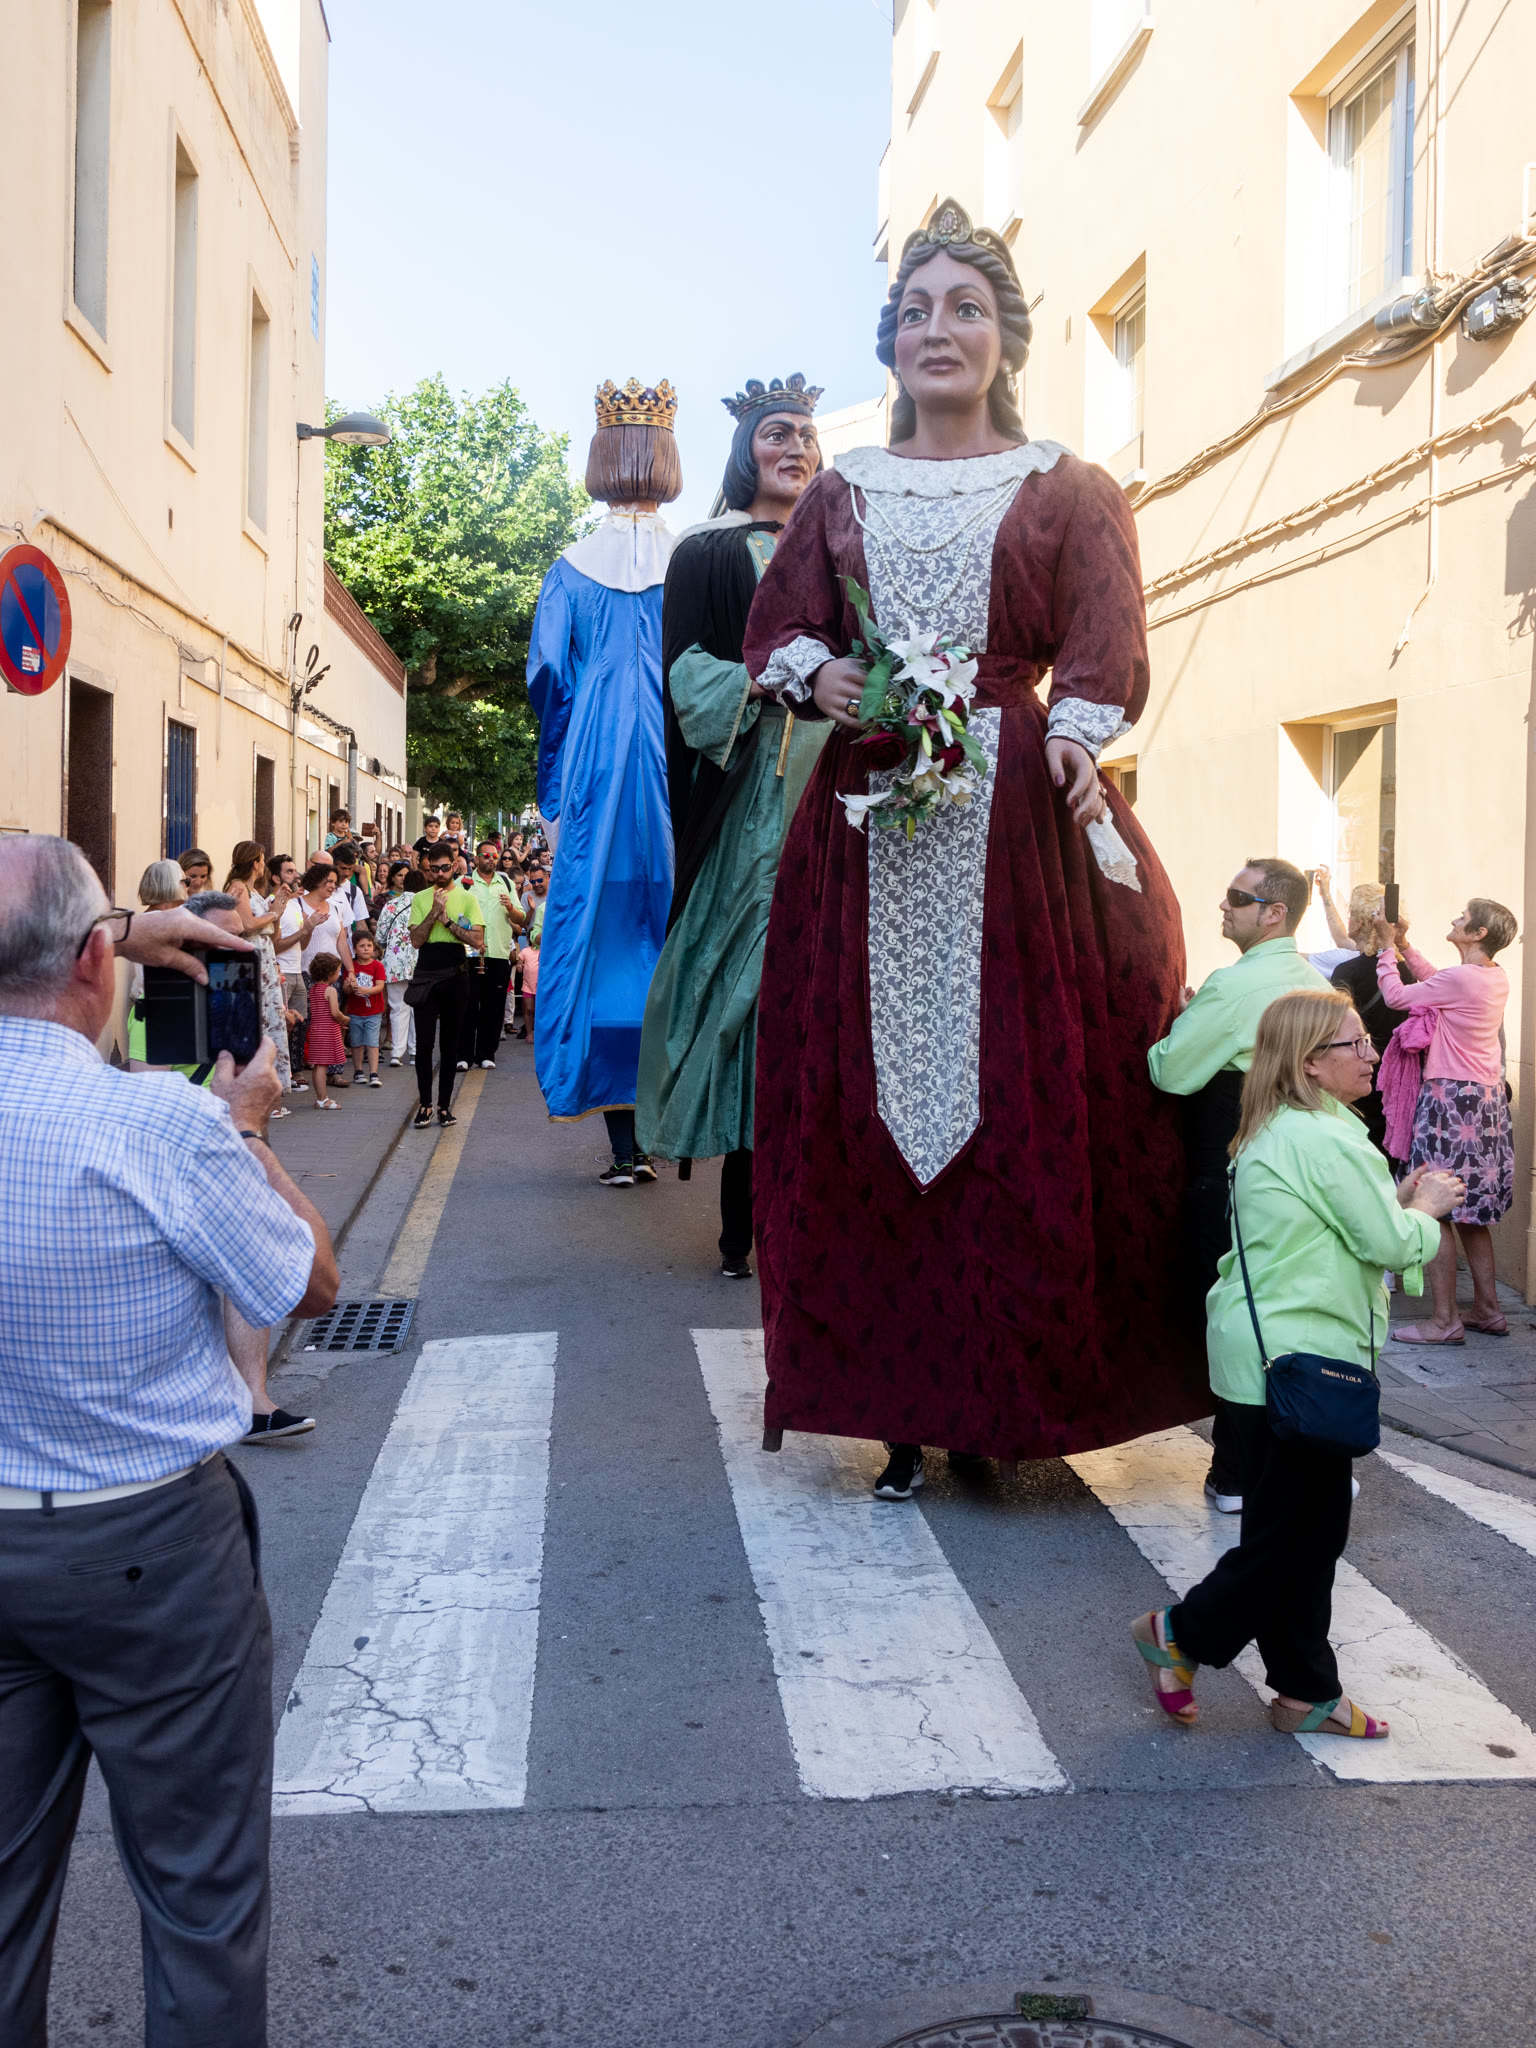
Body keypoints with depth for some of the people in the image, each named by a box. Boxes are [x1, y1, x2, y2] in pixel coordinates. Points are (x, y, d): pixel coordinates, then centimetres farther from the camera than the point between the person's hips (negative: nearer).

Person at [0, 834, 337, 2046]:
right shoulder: (162, 1123, -24)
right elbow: (309, 1286, -8)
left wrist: (124, 934, 19)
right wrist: (247, 1131, 2)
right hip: (150, 1546, -5)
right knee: (200, 1888, 12)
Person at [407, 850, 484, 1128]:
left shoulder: (466, 898, 2)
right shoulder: (420, 898, 6)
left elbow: (477, 940, -7)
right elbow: (416, 940, -4)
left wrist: (447, 919, -12)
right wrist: (435, 911, -12)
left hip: (455, 975, -1)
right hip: (426, 974, 1)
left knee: (450, 1043, 6)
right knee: (424, 1042, -2)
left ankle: (444, 1105, 14)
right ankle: (425, 1103, 9)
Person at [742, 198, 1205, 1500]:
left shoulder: (1068, 493, 9)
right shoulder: (843, 493, 17)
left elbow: (1104, 655, -3)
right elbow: (775, 631, 15)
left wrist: (1077, 739, -23)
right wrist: (818, 677, -8)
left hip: (1019, 821, -2)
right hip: (867, 826, 3)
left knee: (1029, 1099, -4)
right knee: (868, 1098, 0)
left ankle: (1015, 1389, 10)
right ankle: (903, 1401, 11)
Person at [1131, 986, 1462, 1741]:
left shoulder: (1271, 1134, 13)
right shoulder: (1328, 1141, -19)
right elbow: (1392, 1245, -16)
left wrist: (1398, 1198, 10)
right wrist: (1427, 1206, 3)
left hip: (1268, 1350, 10)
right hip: (1304, 1355, -10)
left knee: (1302, 1522, 15)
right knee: (1301, 1524, 2)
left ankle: (1306, 1692, 24)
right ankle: (1182, 1631, 13)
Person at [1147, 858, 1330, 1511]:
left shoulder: (1234, 985, -17)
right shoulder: (1318, 984, 9)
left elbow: (1170, 1072, -17)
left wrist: (1181, 1017, 1)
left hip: (1230, 1176, -7)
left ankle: (1237, 1475, 10)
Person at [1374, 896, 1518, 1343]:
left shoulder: (1461, 979, -19)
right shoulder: (1496, 978, 8)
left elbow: (1396, 995, -10)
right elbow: (1435, 980, 23)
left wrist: (1387, 947, 3)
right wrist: (1403, 945, 23)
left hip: (1452, 1099, -9)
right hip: (1487, 1099, 9)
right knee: (1471, 1212, 16)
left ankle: (1444, 1320, -1)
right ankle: (1487, 1309, 22)